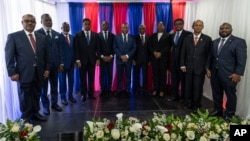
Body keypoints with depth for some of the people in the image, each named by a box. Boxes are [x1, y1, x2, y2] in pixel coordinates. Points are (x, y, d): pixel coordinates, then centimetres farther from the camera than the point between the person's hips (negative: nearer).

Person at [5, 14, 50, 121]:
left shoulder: (42, 38, 11)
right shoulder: (13, 36, -1)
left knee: (36, 95, 14)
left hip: (39, 73, 4)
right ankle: (26, 118, 23)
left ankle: (35, 113, 30)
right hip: (24, 73, -3)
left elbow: (46, 55, 13)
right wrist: (12, 72, -11)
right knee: (25, 97, 8)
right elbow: (9, 56, -5)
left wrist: (47, 68, 6)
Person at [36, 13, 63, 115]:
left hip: (55, 64, 5)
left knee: (54, 86, 13)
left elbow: (59, 49, 11)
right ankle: (45, 106, 19)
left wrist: (61, 62, 6)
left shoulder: (56, 34, 11)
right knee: (44, 87, 7)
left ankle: (54, 104, 26)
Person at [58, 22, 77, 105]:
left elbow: (73, 49, 12)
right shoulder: (58, 37, -7)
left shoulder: (72, 37, 12)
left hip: (71, 63, 5)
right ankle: (63, 97, 16)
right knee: (62, 81, 5)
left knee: (71, 80, 11)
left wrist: (74, 61, 7)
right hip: (62, 63, -5)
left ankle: (70, 96, 24)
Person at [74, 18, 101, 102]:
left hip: (92, 60, 2)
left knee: (91, 78, 6)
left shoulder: (95, 35, 7)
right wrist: (77, 60, -10)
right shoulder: (78, 35, 1)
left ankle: (91, 94, 15)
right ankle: (83, 95, 12)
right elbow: (76, 49, -3)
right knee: (83, 79, 4)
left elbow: (98, 48, 6)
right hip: (82, 60, -2)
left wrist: (98, 58, -1)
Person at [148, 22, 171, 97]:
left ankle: (162, 90, 7)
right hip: (154, 57, 3)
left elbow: (168, 46, -5)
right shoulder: (152, 36, 16)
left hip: (163, 58, -2)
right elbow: (149, 45, 7)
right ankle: (155, 90, 10)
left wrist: (160, 53, -15)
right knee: (155, 73, 2)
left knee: (162, 74, 0)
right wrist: (154, 52, -9)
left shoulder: (168, 36, 6)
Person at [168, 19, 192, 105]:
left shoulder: (188, 34, -6)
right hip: (174, 60, 6)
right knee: (174, 79, 12)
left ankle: (183, 98, 11)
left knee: (183, 80, 2)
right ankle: (175, 96, 24)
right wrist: (171, 58, 8)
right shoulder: (172, 35, 16)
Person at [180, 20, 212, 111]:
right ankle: (188, 103, 24)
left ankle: (196, 106, 20)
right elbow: (183, 53, 7)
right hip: (188, 67, 2)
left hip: (200, 68, -2)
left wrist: (207, 67, -4)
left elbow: (209, 54, 0)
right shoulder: (187, 38, 7)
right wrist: (182, 65, 0)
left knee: (198, 88, 5)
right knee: (188, 87, 8)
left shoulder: (207, 39, 1)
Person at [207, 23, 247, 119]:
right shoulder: (214, 42, 14)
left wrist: (238, 73, -16)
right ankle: (217, 110, 29)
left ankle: (229, 114, 21)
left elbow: (242, 59, -10)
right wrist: (208, 68, 6)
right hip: (215, 73, 5)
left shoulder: (239, 42, -4)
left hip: (229, 75, -5)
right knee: (216, 94, 14)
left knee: (230, 95, 7)